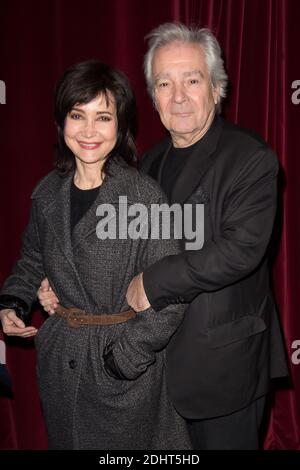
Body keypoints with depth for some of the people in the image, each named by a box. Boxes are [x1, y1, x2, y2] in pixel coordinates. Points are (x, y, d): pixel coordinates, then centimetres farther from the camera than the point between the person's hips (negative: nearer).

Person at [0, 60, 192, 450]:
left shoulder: (145, 195, -17)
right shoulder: (48, 193, -1)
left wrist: (124, 356, -17)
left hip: (129, 366, -4)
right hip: (59, 360, 5)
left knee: (127, 442, 15)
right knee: (66, 440, 23)